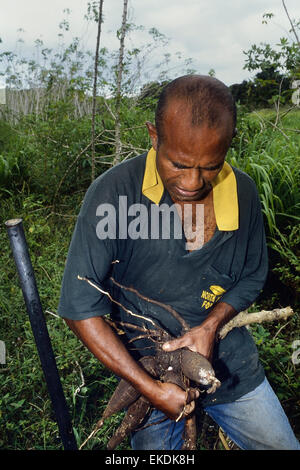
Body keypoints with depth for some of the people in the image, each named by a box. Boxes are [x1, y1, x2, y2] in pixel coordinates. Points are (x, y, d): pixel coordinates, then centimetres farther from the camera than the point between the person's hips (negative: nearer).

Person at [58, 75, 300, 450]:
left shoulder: (242, 192, -10)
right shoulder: (113, 192, -24)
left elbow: (252, 276, 4)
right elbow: (79, 307, -22)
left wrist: (210, 325, -14)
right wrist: (150, 388, -21)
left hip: (230, 360, 4)